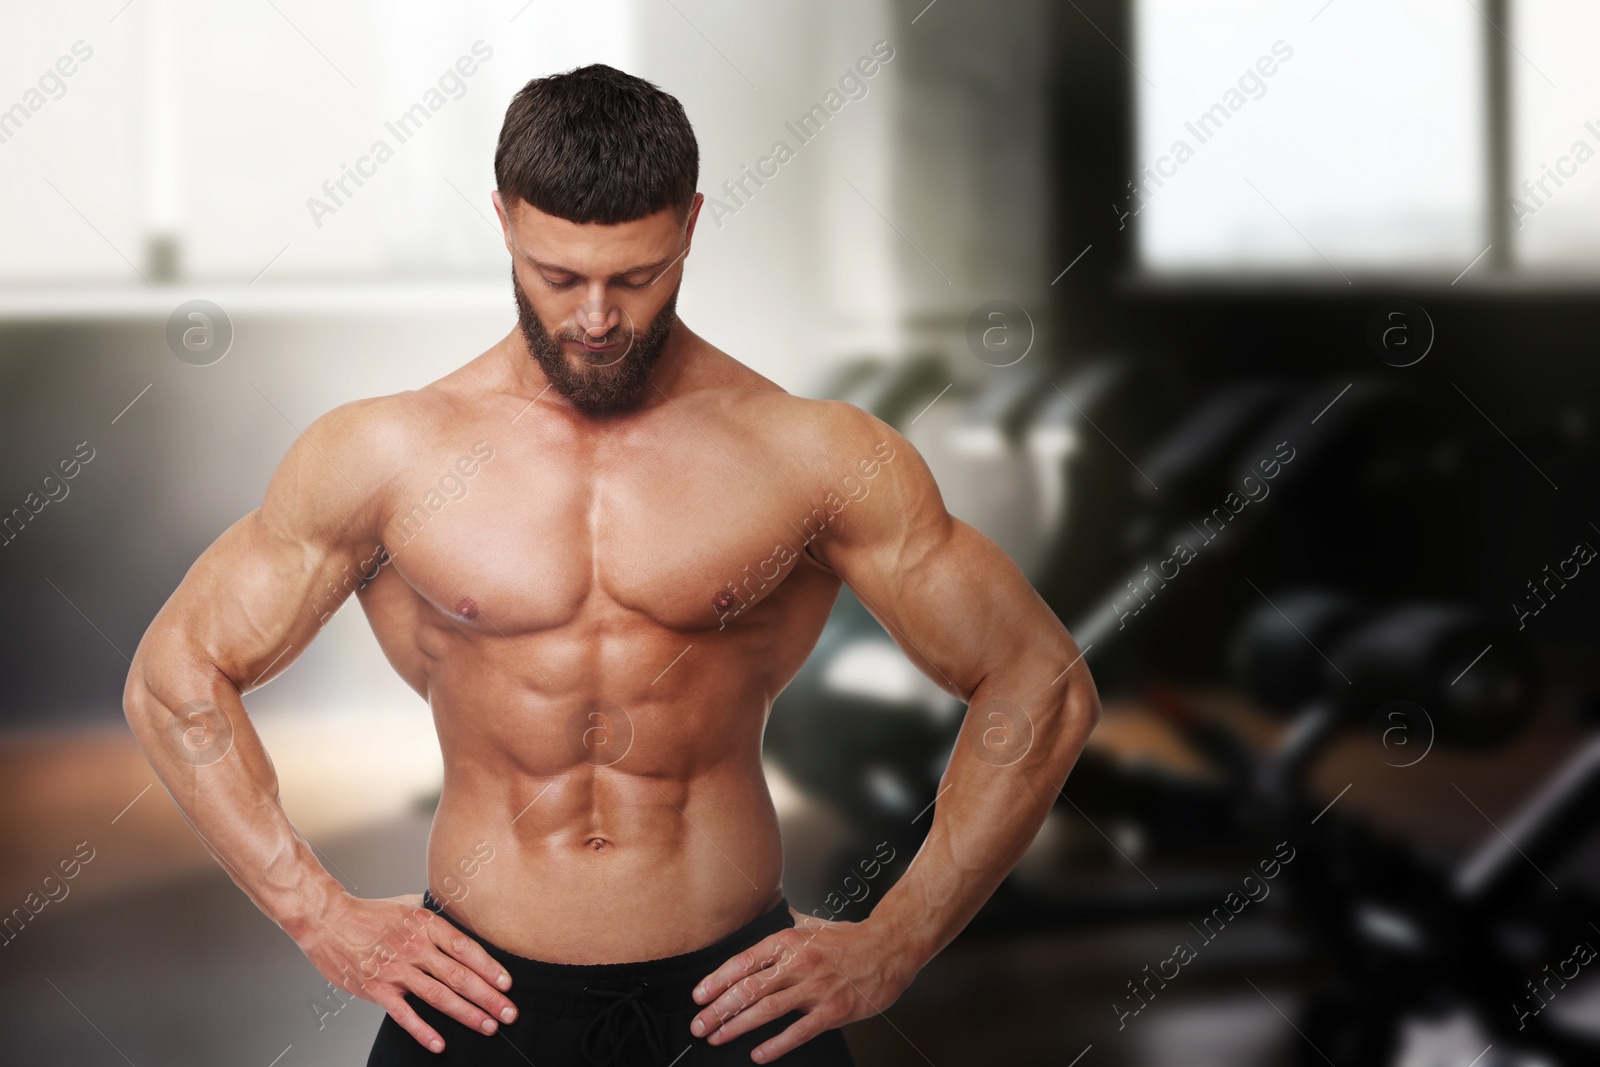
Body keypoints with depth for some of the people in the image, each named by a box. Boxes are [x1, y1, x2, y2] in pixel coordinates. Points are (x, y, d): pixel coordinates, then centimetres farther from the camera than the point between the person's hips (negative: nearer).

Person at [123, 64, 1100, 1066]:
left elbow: (1042, 689, 1)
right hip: (478, 986, 1)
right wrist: (322, 917, 0)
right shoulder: (383, 454, -2)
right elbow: (174, 674, 6)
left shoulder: (813, 455, -4)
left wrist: (894, 946, -3)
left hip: (735, 985, 0)